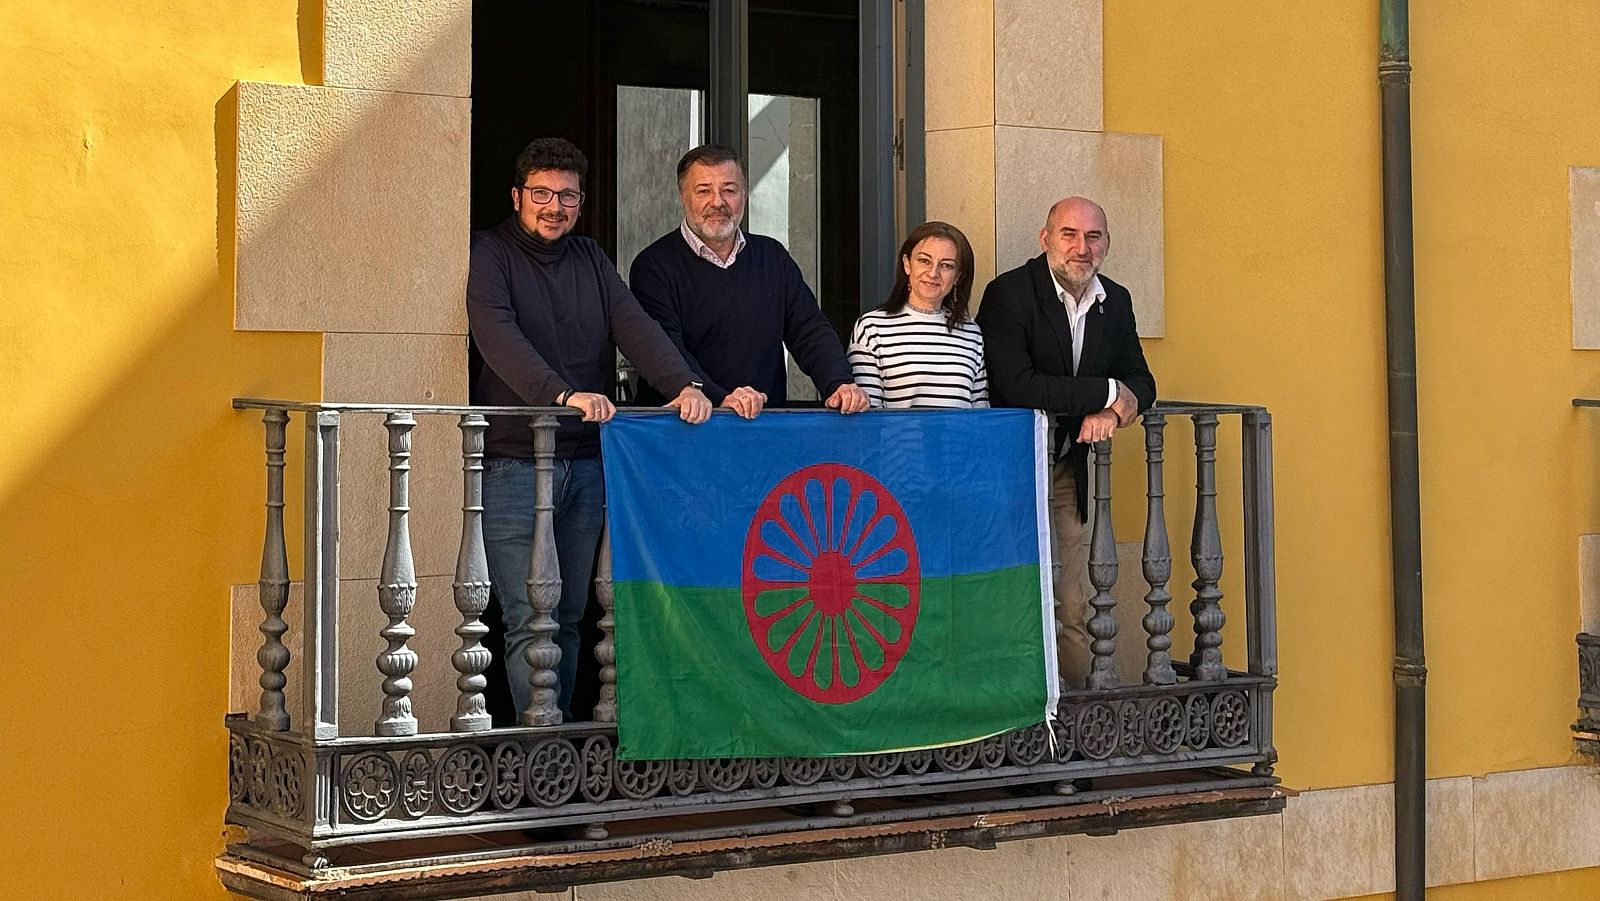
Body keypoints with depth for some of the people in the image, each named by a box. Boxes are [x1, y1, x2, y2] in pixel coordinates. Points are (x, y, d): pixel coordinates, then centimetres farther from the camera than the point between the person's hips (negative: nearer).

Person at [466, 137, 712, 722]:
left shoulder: (589, 260, 16)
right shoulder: (489, 253, -1)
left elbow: (634, 327, 2)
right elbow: (498, 337, -18)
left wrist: (685, 385, -17)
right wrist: (563, 394, -34)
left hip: (586, 462, 6)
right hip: (514, 461, -6)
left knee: (569, 618, 10)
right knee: (530, 621, -9)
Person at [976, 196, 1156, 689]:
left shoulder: (1115, 301, 8)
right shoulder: (1009, 293, -14)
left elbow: (1140, 382, 9)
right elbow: (1017, 387, -25)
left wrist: (1112, 410, -16)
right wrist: (1107, 393, -19)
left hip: (1067, 469, 6)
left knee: (1076, 605, 5)